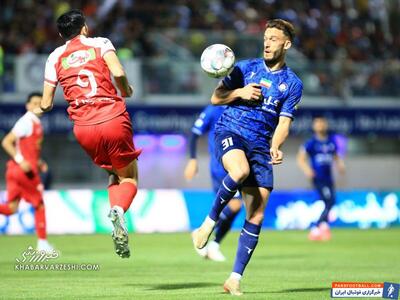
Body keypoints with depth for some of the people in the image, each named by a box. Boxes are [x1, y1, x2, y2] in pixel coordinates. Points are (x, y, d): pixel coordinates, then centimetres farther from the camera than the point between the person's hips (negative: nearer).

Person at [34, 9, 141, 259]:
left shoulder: (55, 57, 14)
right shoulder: (100, 43, 8)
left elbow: (46, 104, 12)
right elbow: (118, 73, -11)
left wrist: (42, 107, 35)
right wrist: (126, 91, 9)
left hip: (83, 128, 3)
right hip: (113, 120, -3)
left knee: (114, 176, 25)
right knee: (129, 178, 10)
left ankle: (115, 210, 0)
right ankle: (119, 210, -22)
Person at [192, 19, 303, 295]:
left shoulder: (293, 84, 8)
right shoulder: (245, 68, 9)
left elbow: (284, 122, 2)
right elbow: (215, 98, 11)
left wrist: (275, 148, -17)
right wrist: (240, 93, -7)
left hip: (260, 145, 2)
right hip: (230, 132, -2)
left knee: (256, 216, -6)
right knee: (240, 171, -38)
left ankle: (235, 278, 1)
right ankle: (209, 223, -18)